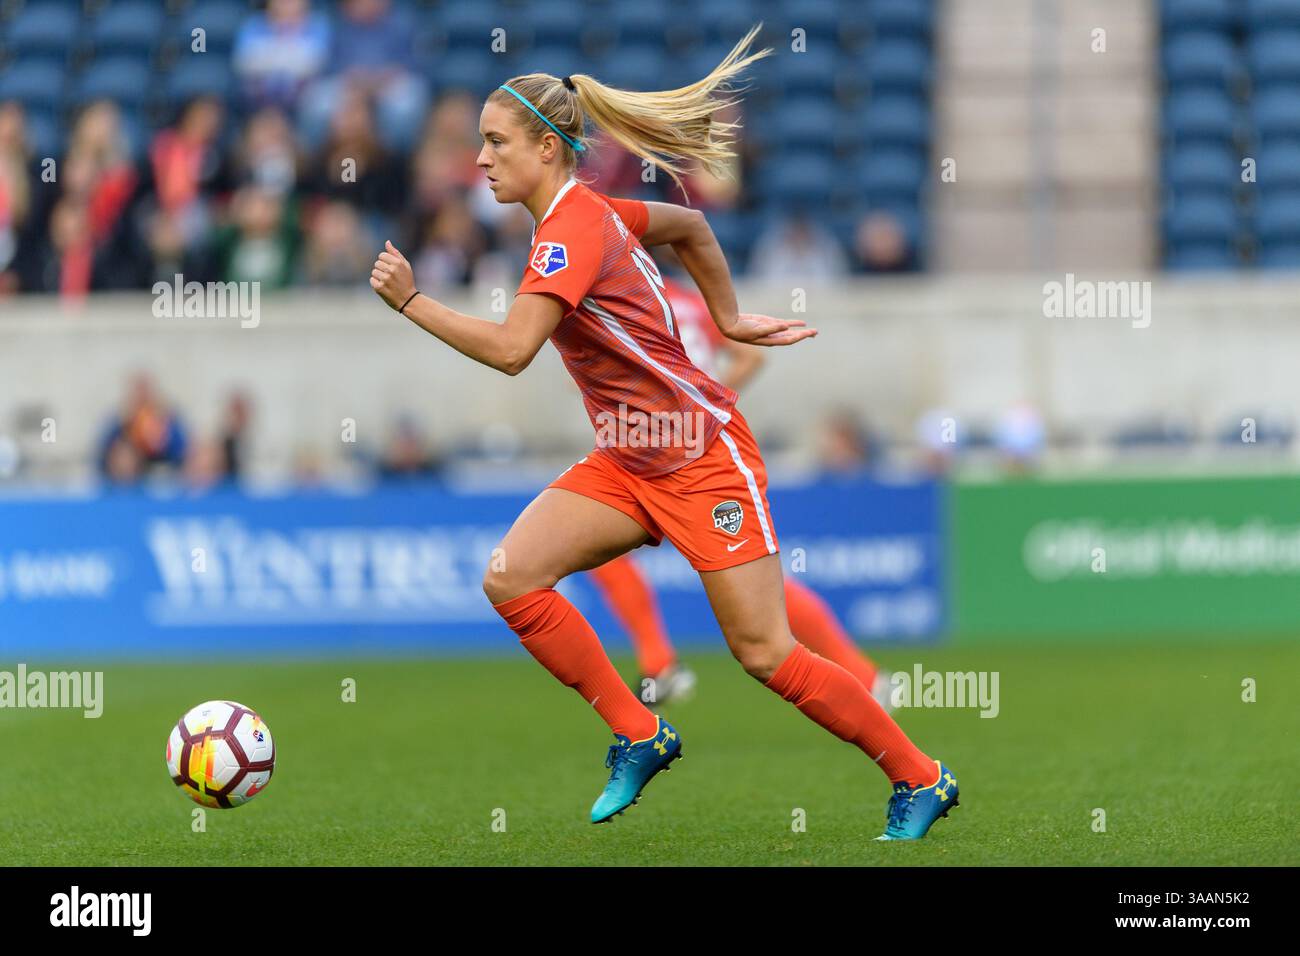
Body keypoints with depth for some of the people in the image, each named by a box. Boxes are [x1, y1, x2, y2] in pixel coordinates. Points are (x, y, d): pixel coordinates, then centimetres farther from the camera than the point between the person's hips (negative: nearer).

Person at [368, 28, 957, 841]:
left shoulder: (574, 230, -22)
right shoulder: (585, 213, 5)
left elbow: (511, 349, -34)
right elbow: (691, 226, 22)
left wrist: (410, 299, -27)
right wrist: (730, 320, 22)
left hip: (705, 457, -9)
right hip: (629, 462, 9)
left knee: (766, 655, -5)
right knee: (511, 577, -9)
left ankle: (921, 780, 11)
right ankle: (638, 736, 2)